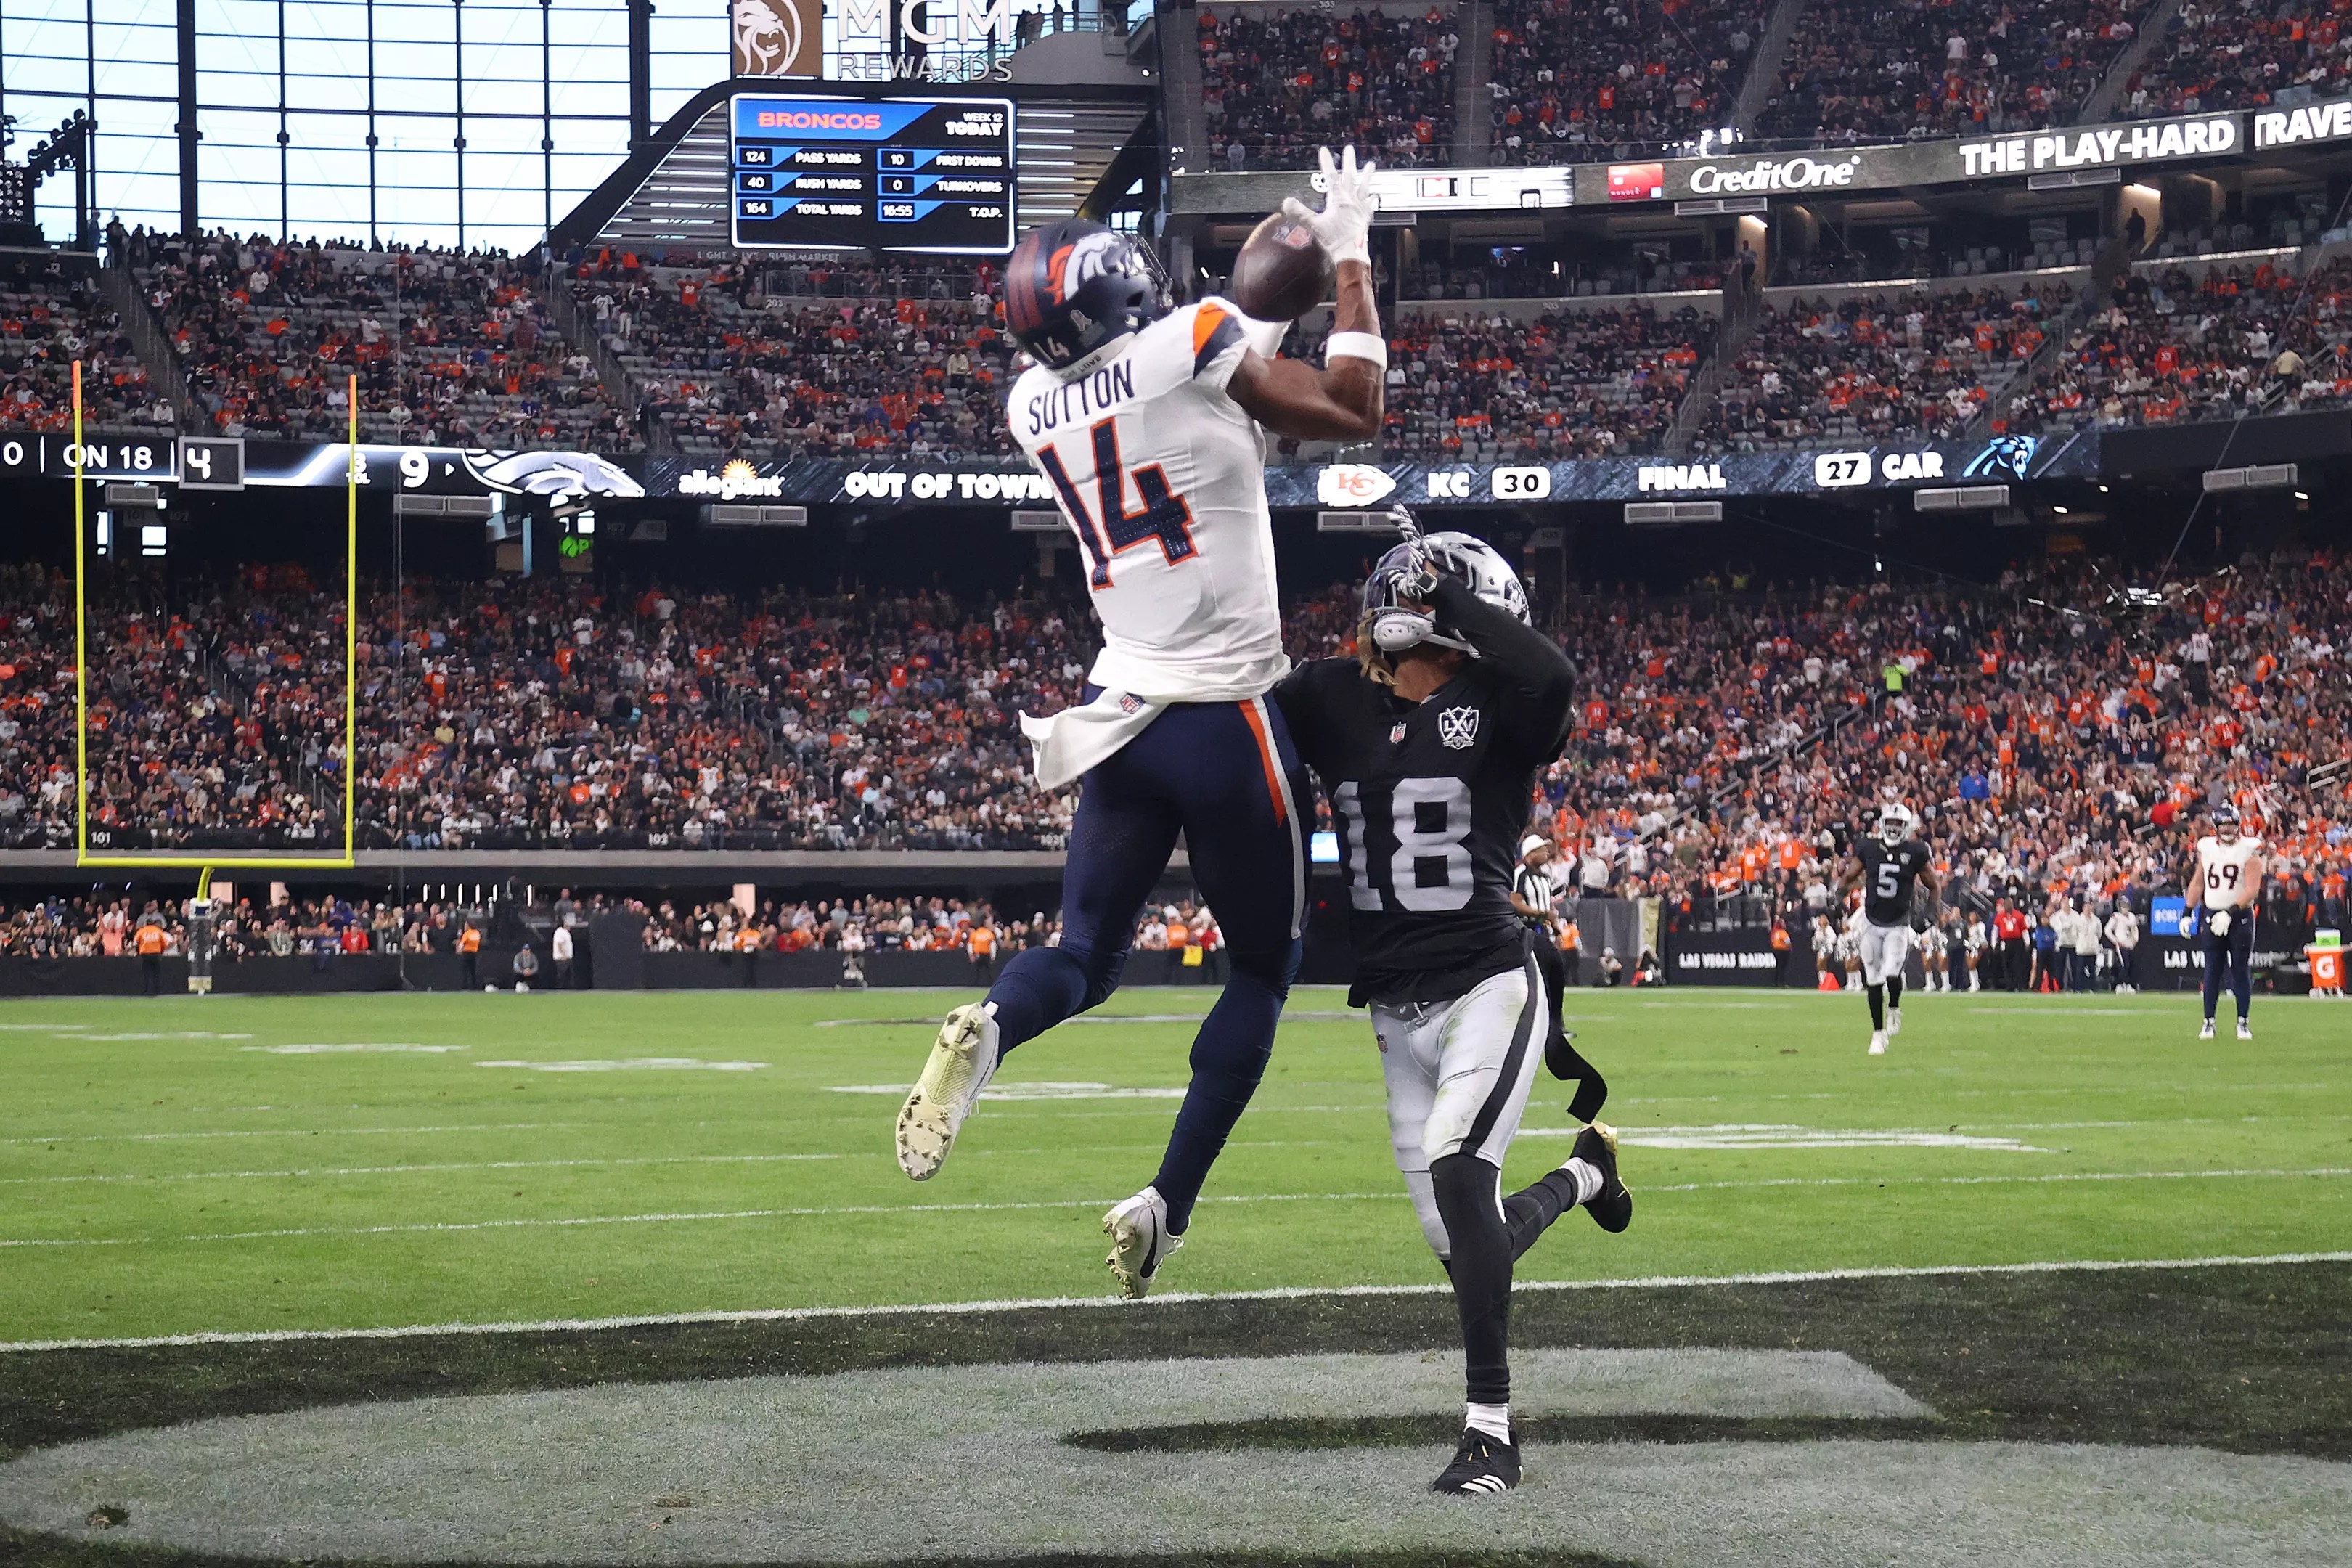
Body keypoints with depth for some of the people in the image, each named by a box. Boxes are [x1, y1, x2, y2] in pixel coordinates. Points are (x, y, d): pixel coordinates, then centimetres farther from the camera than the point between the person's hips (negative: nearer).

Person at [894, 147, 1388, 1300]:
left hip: (1120, 714, 5)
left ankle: (986, 1028, -23)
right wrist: (1349, 259, 10)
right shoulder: (1199, 347, -13)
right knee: (1262, 972, 12)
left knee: (1084, 957, 13)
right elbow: (1354, 413, 2)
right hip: (1225, 722, -5)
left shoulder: (1033, 406, 5)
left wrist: (1257, 327, 28)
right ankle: (1165, 1207, 2)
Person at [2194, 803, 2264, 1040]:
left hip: (2240, 915, -3)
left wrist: (2230, 913, -22)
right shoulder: (2206, 848, 5)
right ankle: (2208, 1022, 5)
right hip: (2212, 914, 3)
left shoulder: (2248, 850, -8)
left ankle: (2243, 1023, 5)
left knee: (2241, 971, 0)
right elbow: (2199, 883, 15)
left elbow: (2252, 889, -14)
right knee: (2212, 970, 3)